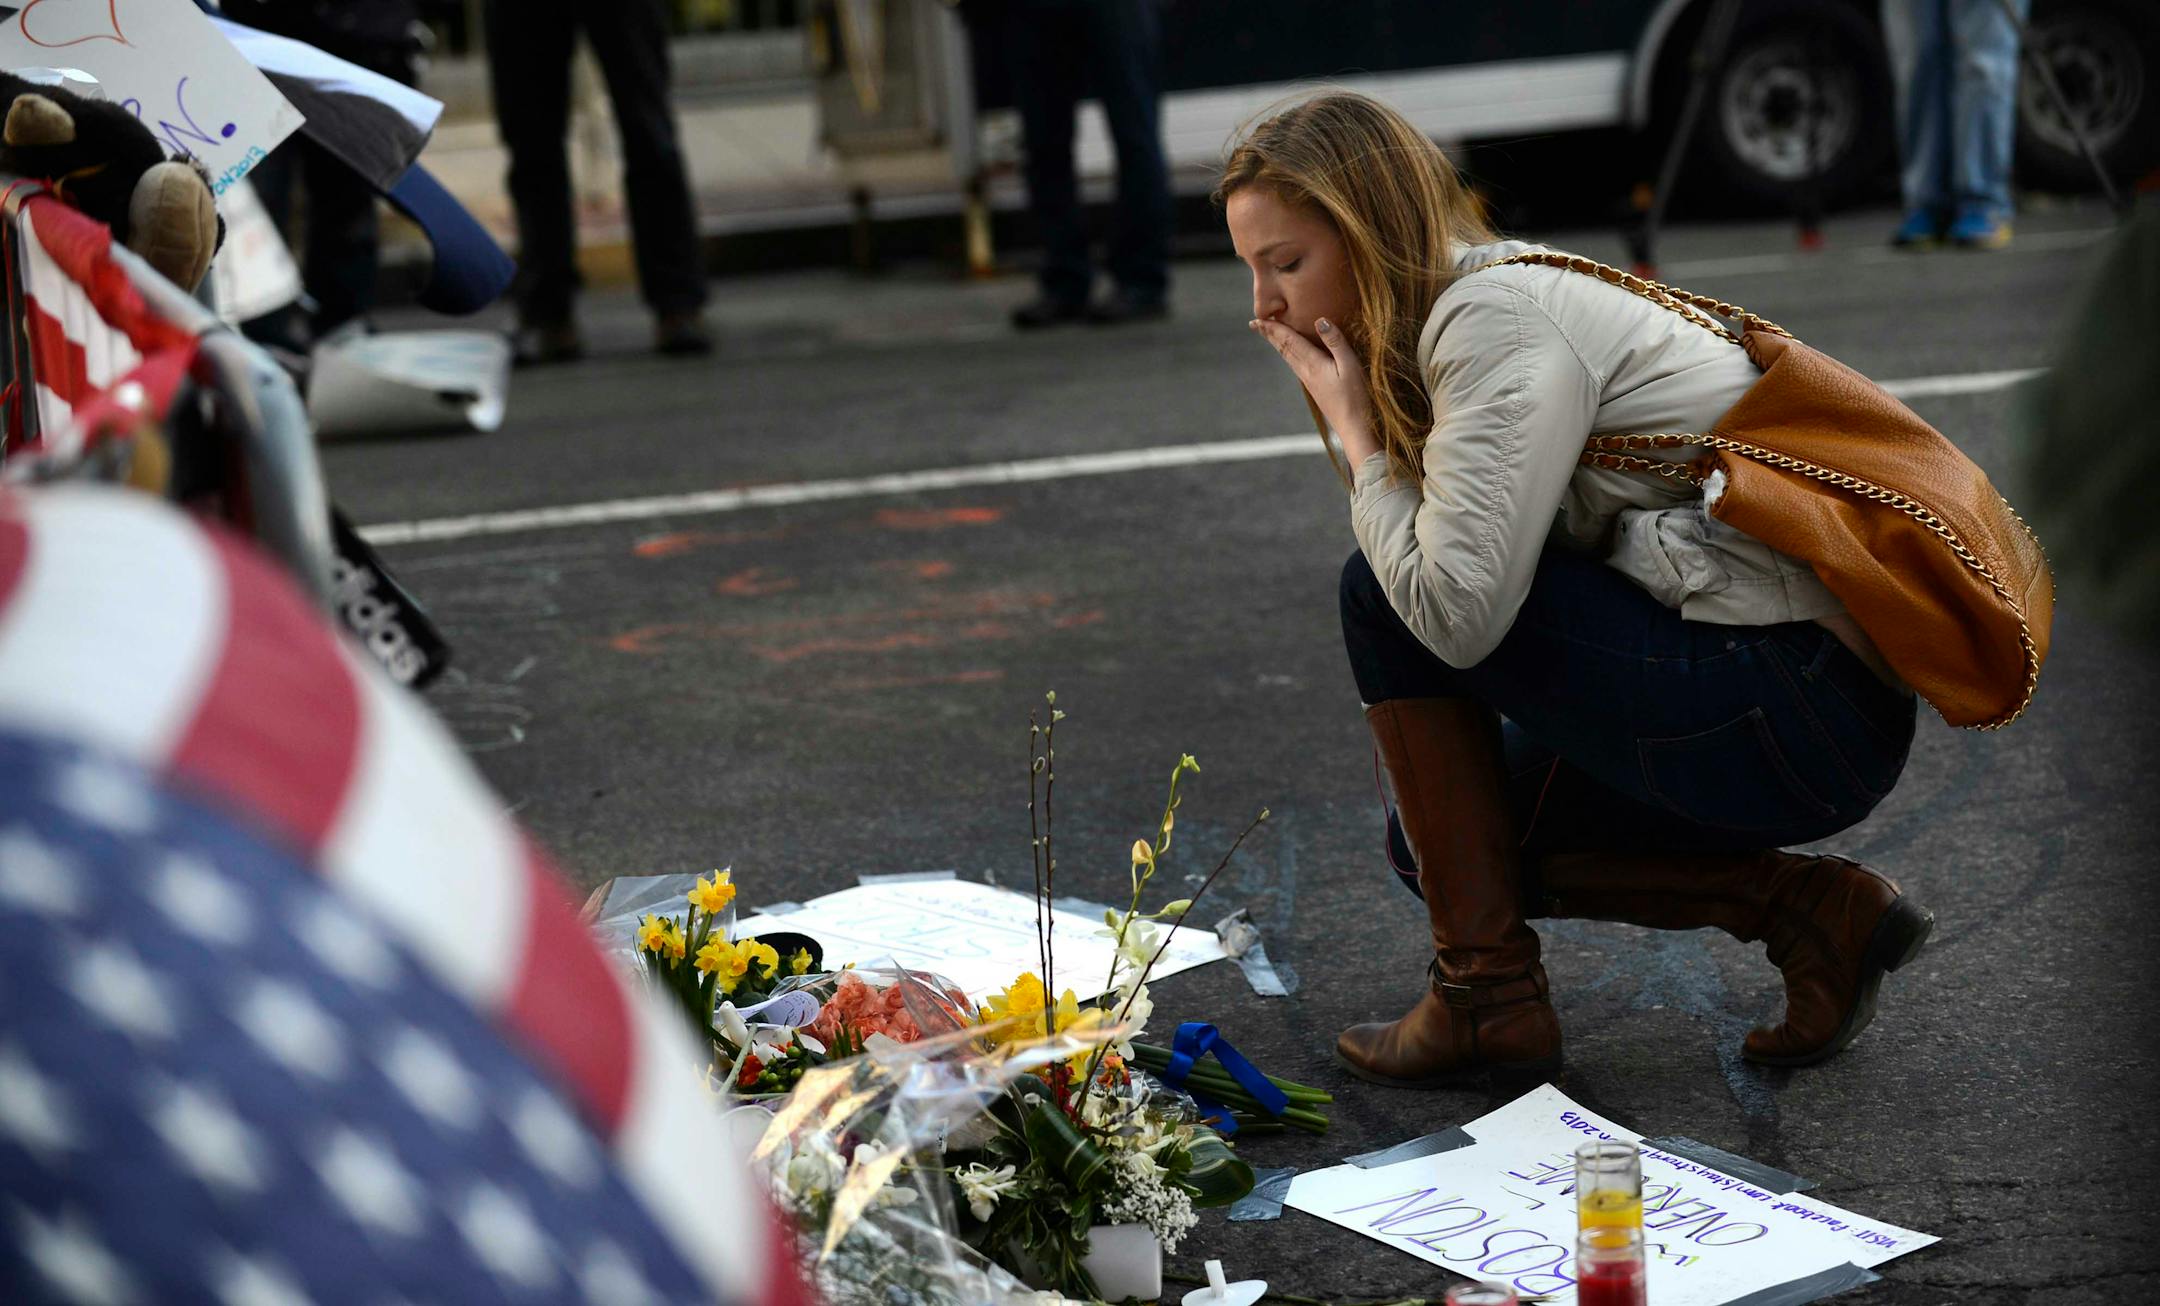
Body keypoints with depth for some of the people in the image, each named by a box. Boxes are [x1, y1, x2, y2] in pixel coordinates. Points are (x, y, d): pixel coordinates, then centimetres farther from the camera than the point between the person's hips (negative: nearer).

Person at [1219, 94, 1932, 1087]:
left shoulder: (1495, 318, -16)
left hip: (1801, 705, -10)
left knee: (1386, 593, -11)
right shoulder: (1465, 316, 14)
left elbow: (1456, 607, -25)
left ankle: (1488, 996, -5)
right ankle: (1803, 910, 9)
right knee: (1441, 837, 17)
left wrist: (1358, 437, -11)